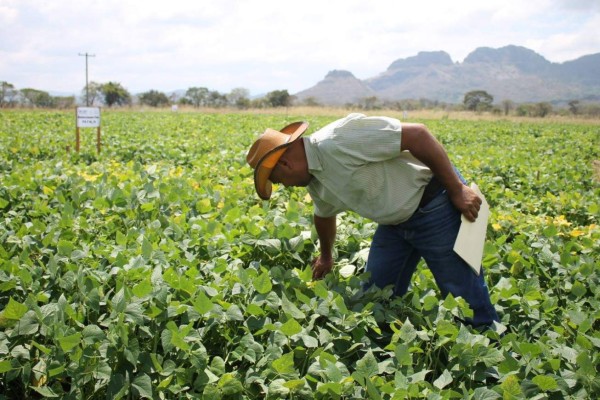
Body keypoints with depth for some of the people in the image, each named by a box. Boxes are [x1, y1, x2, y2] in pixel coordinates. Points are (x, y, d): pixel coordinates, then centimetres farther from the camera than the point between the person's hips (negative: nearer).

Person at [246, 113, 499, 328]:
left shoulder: (339, 140, -27)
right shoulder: (315, 182, 3)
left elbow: (417, 134, -27)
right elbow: (324, 215, 26)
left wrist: (458, 190, -21)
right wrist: (326, 257, 43)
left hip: (436, 205, -8)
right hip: (396, 220, 9)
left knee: (467, 302, -1)